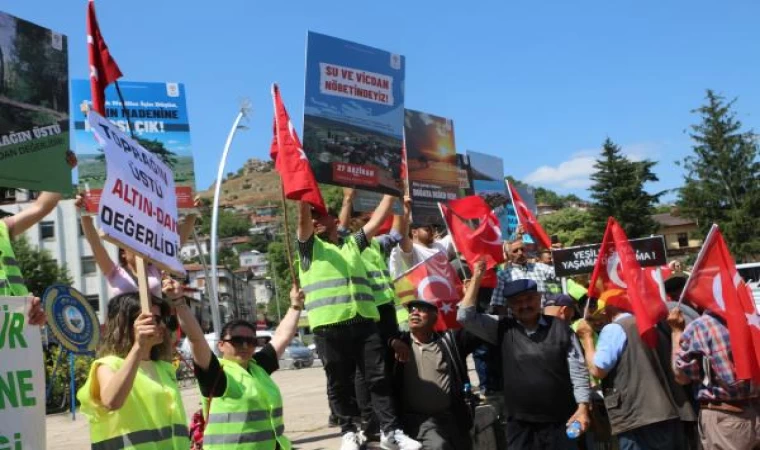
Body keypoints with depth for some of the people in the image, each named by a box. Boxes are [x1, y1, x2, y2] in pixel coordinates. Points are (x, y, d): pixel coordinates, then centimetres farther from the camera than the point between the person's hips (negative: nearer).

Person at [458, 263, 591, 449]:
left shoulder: (560, 328, -1)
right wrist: (476, 279, -7)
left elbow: (578, 370, 0)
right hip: (520, 425, 1)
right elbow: (465, 316, -4)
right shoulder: (502, 329, 3)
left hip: (560, 422, -1)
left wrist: (582, 408, -7)